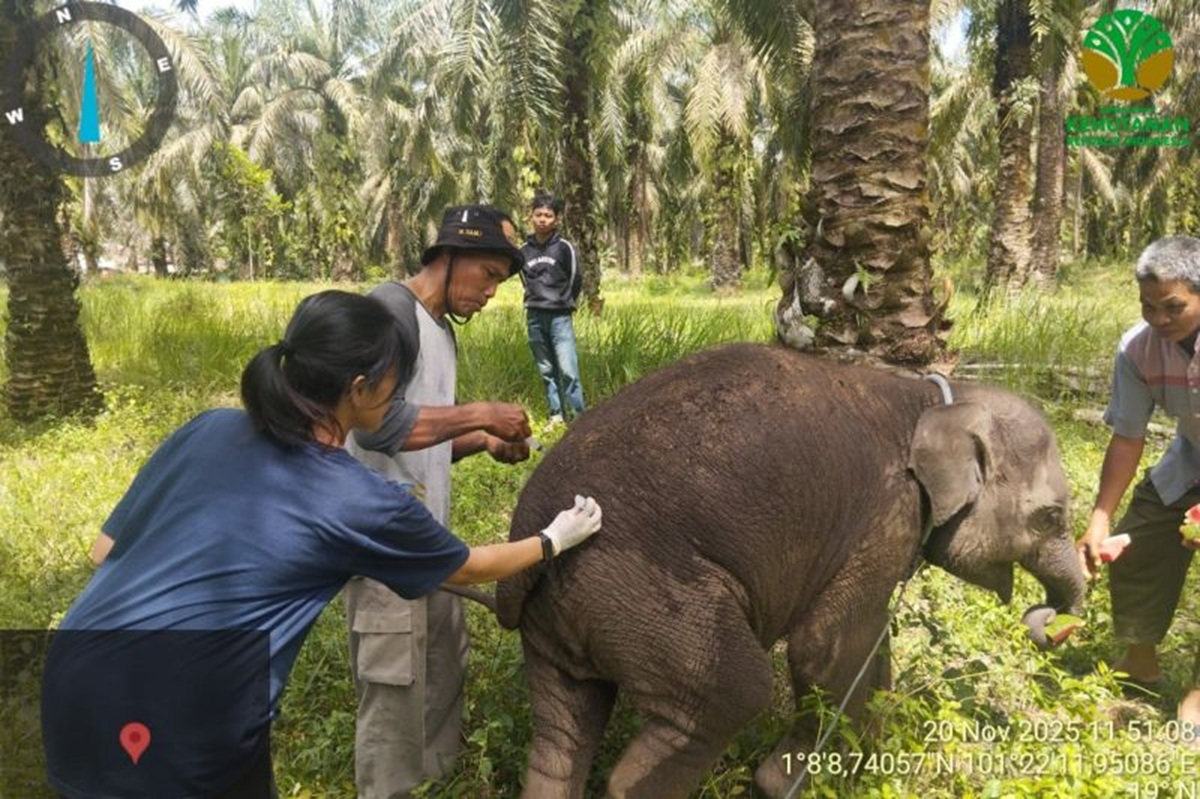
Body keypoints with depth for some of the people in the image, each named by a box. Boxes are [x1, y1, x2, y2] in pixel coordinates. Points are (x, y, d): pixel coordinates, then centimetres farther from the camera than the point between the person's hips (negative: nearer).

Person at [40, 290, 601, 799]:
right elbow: (469, 568, 9)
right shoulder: (361, 503, -9)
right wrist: (554, 541, 25)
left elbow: (105, 551, 10)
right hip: (182, 742, -5)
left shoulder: (206, 430, 2)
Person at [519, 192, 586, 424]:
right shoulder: (524, 250, 6)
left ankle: (578, 415, -5)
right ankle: (555, 414, 15)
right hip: (534, 317, 4)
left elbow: (576, 279, 3)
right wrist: (538, 299, 12)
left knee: (567, 369, -11)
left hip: (559, 317, -4)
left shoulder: (564, 247, -4)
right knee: (546, 370, 8)